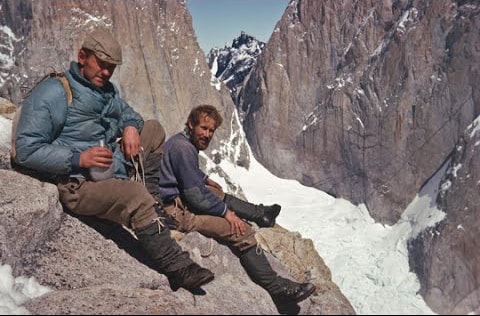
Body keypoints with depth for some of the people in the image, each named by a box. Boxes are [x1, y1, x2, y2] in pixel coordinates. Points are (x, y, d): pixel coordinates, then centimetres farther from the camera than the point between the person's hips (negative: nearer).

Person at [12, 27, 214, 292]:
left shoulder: (107, 89, 12)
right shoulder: (51, 92, -12)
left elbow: (127, 112, 27)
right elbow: (25, 151, -15)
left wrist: (130, 126, 1)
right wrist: (78, 159, -27)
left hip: (116, 170, 9)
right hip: (80, 185, -9)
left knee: (154, 129, 13)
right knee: (136, 196, -34)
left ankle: (150, 200, 4)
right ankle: (177, 268, -21)